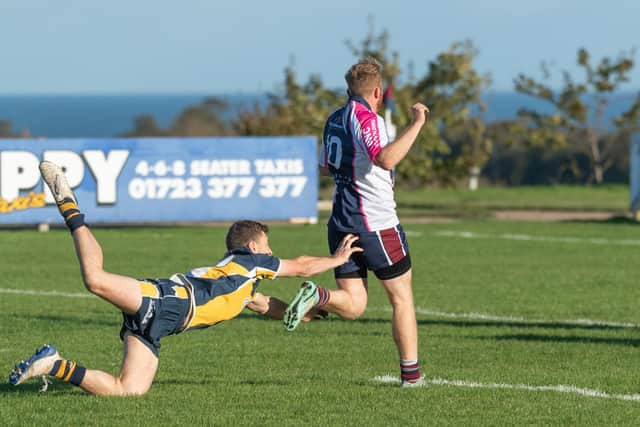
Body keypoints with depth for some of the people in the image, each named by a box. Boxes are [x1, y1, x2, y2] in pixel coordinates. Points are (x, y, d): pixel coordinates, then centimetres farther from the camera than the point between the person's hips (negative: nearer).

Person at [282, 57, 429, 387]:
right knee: (402, 297, 7)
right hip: (376, 223, -7)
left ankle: (315, 297, -24)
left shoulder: (335, 119, 11)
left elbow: (325, 166, 24)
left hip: (341, 222, 7)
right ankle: (410, 373, 8)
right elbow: (385, 160, -31)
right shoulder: (365, 118, -14)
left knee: (352, 305, 6)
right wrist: (416, 124, -26)